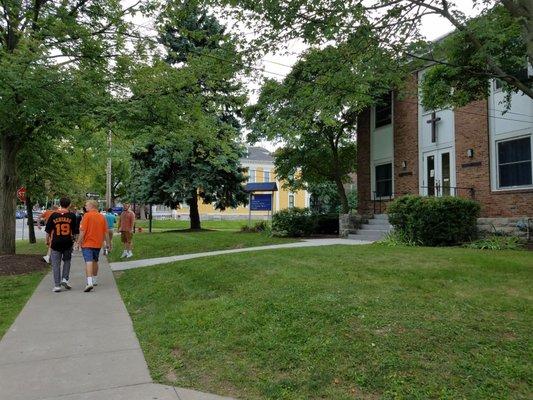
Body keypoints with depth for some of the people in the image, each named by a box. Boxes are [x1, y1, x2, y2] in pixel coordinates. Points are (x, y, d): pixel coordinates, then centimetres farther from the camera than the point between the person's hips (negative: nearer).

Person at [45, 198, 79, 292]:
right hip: (68, 243, 1)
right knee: (67, 261, 21)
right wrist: (74, 238, 20)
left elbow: (48, 231, 3)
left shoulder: (53, 215, -2)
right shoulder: (72, 215, -2)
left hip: (55, 243, 0)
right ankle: (65, 279, 7)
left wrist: (47, 240, 17)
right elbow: (75, 231, 2)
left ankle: (57, 285, 6)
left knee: (56, 264, 6)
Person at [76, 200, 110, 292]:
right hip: (98, 243, 5)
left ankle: (90, 282, -23)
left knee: (88, 262, -11)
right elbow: (106, 232, 7)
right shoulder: (102, 217, 5)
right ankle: (94, 280, 31)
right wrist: (108, 243, 14)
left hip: (87, 243, -5)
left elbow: (83, 231, -13)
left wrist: (79, 242, -6)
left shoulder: (87, 215, -9)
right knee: (95, 261, 19)